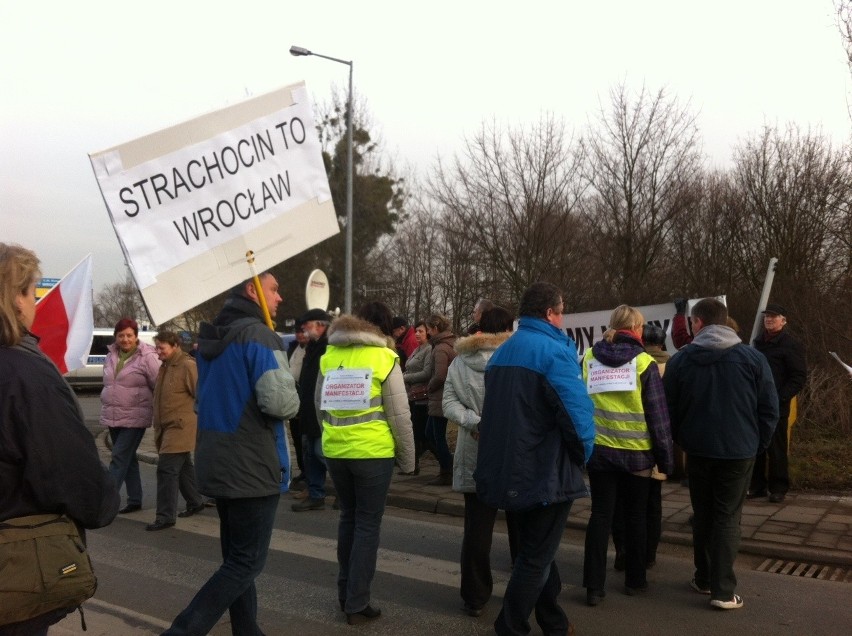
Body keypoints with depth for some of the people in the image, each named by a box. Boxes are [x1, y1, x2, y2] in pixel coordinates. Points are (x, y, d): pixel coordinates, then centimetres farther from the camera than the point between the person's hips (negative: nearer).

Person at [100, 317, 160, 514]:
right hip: (112, 417, 7)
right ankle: (135, 500, 23)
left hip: (134, 417, -7)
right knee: (128, 458, 14)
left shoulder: (147, 357, -11)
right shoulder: (111, 356, 9)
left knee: (119, 458, -9)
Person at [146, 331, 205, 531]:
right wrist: (158, 426, 24)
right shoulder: (165, 367, 15)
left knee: (167, 469, -11)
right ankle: (195, 502, 33)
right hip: (166, 427, 9)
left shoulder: (188, 366, -16)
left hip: (180, 427, -9)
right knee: (183, 466, 19)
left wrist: (195, 419, -12)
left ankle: (165, 516, -6)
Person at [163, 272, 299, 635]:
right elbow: (280, 402, -25)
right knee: (248, 561, 1)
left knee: (235, 556, 17)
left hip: (216, 464, 9)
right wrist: (294, 399, -4)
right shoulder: (260, 336, -16)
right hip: (251, 467, -9)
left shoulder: (211, 338, 11)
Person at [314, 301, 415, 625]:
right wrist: (408, 458, 4)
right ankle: (357, 604, 10)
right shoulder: (384, 357, -7)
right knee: (367, 524, 6)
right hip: (373, 452, -4)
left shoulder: (329, 355, 5)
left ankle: (345, 594, 28)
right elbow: (399, 415, -6)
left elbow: (319, 404, 13)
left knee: (348, 518, 19)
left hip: (335, 451, 4)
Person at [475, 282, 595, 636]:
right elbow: (577, 412, -23)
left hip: (506, 471, 8)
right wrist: (581, 455, -6)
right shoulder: (554, 351, -17)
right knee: (536, 559, 6)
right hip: (546, 473, -8)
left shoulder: (501, 353, 9)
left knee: (535, 551, 21)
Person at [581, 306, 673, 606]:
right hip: (636, 452, -2)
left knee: (601, 515, 8)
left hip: (599, 450, 2)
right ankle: (635, 580, 26)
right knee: (635, 516, 15)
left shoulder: (589, 358, -1)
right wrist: (665, 456, 1)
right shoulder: (644, 362, -8)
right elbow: (657, 413, -7)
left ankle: (594, 586, 9)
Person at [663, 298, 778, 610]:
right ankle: (723, 590, 3)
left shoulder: (680, 360, -3)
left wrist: (680, 440, 15)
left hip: (698, 449, 1)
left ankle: (704, 579, 25)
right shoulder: (752, 358, -5)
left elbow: (669, 409, 1)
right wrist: (759, 443, 9)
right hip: (739, 450, -1)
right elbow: (769, 408, -3)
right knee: (727, 518, 4)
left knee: (702, 515, 16)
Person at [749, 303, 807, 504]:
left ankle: (778, 488, 12)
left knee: (776, 449, 1)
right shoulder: (759, 342, 15)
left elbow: (799, 377, -11)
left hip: (776, 406, -6)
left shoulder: (791, 345, -6)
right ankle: (757, 486, 19)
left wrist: (780, 398, -17)